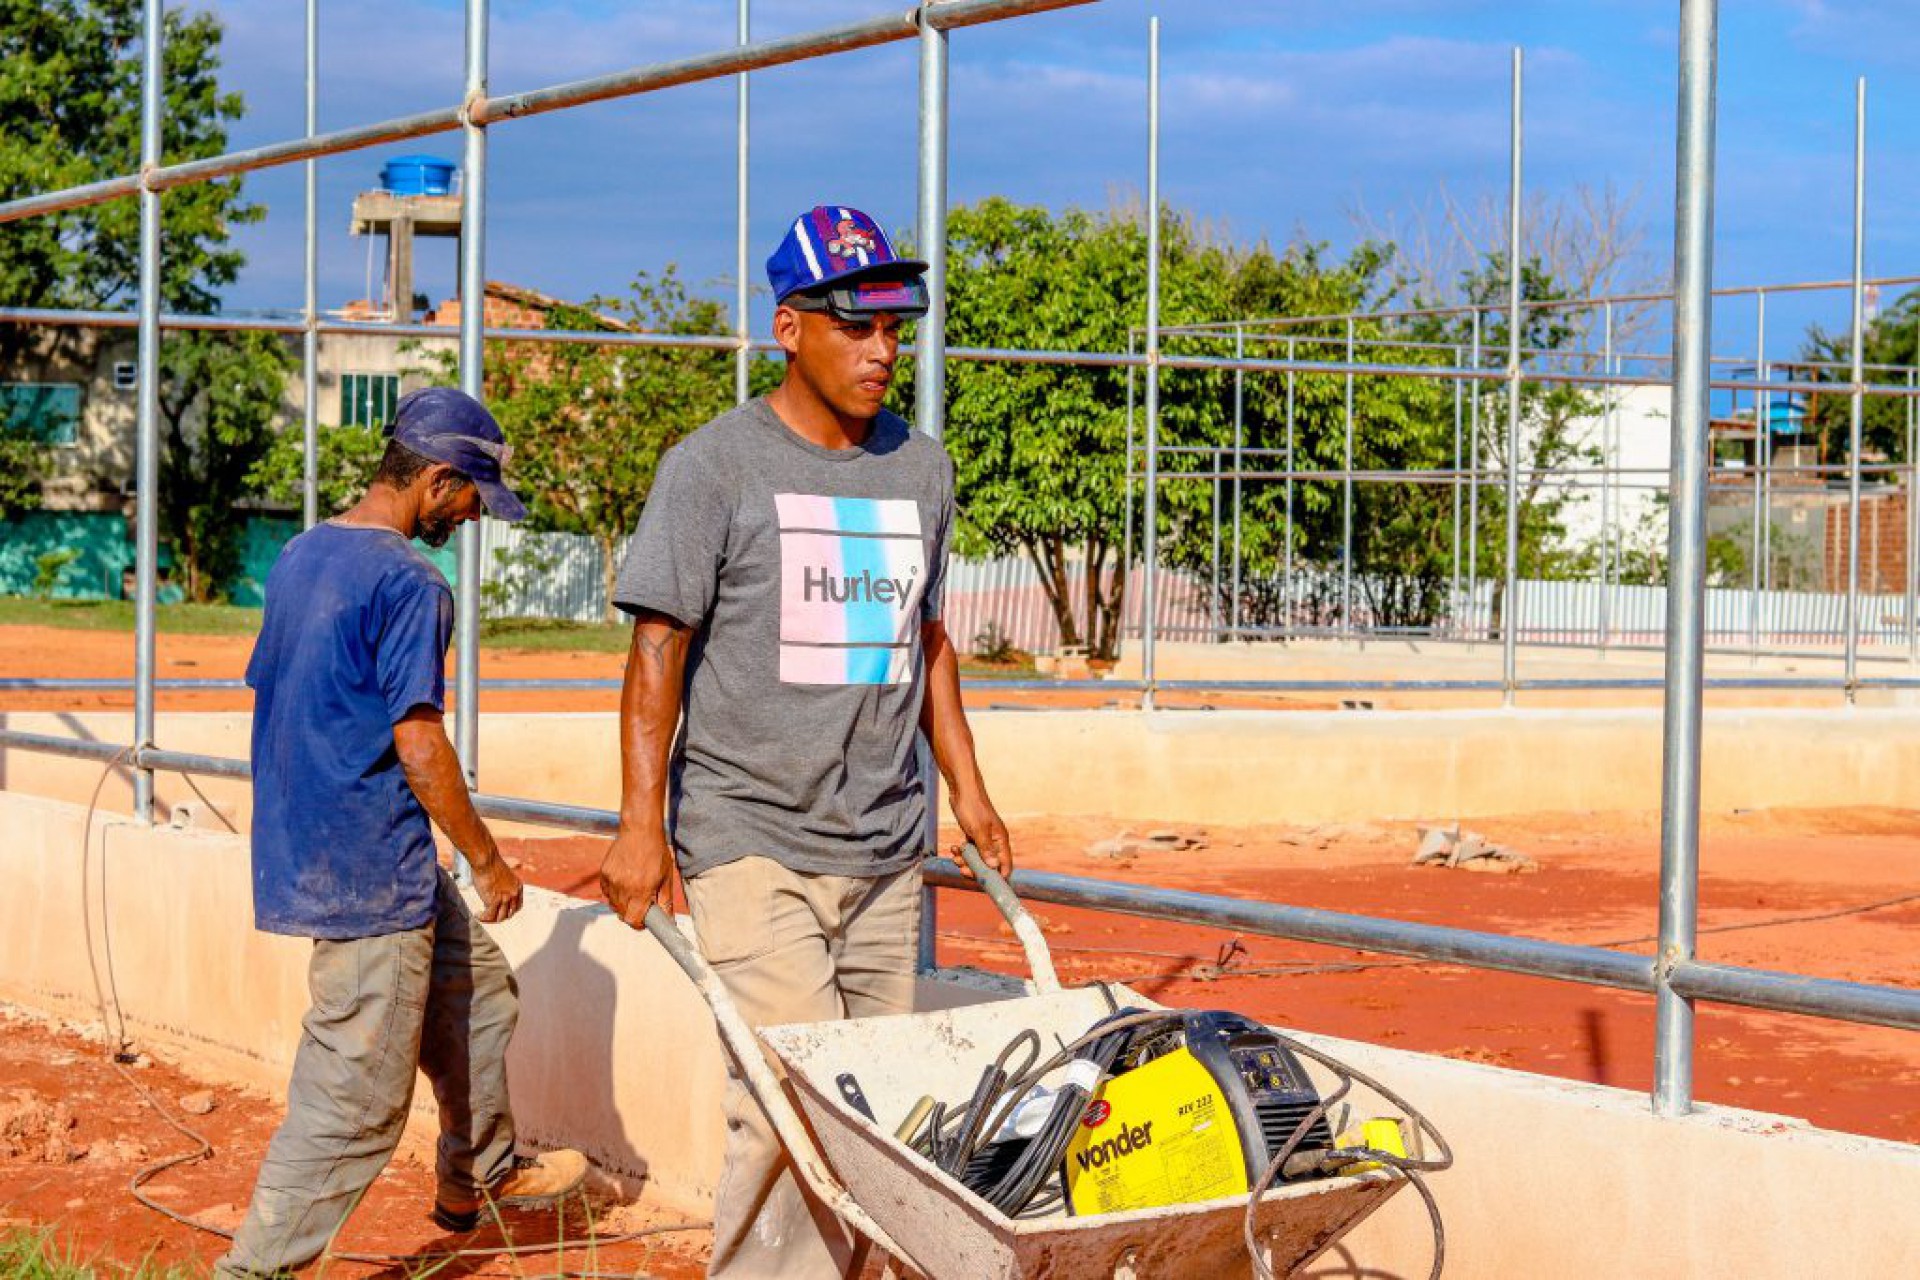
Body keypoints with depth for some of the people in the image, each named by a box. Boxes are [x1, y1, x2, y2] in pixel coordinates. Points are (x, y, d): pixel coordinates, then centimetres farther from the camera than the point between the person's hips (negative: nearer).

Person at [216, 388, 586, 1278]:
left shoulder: (300, 556, 10)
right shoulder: (409, 584, -18)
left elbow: (273, 697, 18)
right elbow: (419, 746, -22)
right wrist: (487, 862, -10)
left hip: (310, 853, 10)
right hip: (373, 873, -10)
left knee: (475, 996, 26)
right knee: (357, 1097, -3)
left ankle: (480, 1177, 41)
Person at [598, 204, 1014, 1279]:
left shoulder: (922, 470, 13)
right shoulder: (717, 465, -3)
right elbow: (660, 646, -6)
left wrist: (966, 787, 19)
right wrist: (642, 823, -13)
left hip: (886, 846, 5)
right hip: (750, 839, -5)